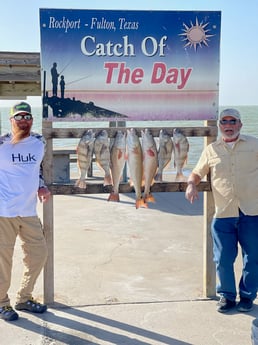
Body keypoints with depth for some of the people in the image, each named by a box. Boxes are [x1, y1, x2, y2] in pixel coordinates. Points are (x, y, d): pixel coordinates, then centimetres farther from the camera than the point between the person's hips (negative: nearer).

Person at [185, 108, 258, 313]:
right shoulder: (211, 150, 10)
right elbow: (197, 173, 14)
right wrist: (191, 184, -7)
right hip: (223, 214, 1)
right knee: (223, 259, 5)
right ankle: (227, 295, 23)